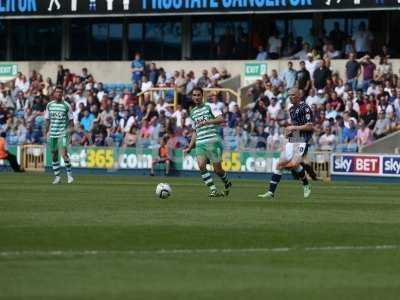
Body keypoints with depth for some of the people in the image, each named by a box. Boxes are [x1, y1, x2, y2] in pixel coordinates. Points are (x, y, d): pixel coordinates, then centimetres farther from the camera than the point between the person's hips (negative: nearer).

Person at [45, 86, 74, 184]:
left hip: (63, 133, -4)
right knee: (54, 155, 6)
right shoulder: (49, 105, 8)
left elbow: (71, 120, 2)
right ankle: (57, 177, 17)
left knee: (64, 153, -19)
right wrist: (46, 132, 9)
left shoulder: (66, 105, -1)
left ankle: (69, 174, -7)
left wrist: (70, 129, -10)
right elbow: (47, 120, 13)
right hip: (52, 133, 4)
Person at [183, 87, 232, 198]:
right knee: (201, 165, -19)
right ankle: (213, 190, -15)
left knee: (217, 169, -4)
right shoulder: (193, 112, 19)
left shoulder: (210, 107, 0)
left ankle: (227, 184, 27)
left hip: (213, 141, -5)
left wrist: (206, 122, -24)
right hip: (200, 144, 5)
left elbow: (221, 119, -14)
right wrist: (190, 147, 24)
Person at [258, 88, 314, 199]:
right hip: (291, 141, 8)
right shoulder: (291, 109, 16)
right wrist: (290, 130, 10)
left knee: (294, 164, -21)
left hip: (302, 142, -8)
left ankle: (306, 186, 3)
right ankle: (271, 192, 1)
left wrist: (294, 128, -14)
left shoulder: (305, 108, -11)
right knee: (280, 164, 0)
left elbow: (310, 126, -16)